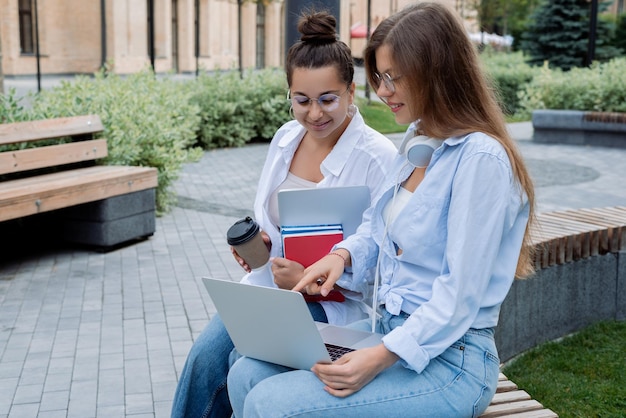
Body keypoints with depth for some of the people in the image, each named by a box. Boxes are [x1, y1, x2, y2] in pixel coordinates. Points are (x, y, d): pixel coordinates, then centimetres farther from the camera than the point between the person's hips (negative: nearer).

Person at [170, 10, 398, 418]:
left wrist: (311, 278, -23)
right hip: (267, 284, 6)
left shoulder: (378, 157, -14)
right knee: (204, 357, -19)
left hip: (333, 300, -5)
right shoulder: (286, 138, 6)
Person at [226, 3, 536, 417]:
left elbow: (460, 296, -21)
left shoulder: (480, 158, -19)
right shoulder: (415, 142, 8)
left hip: (448, 358, -8)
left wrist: (382, 356, -27)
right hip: (387, 330, 8)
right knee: (246, 375, -3)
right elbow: (379, 226, 20)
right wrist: (343, 254, -1)